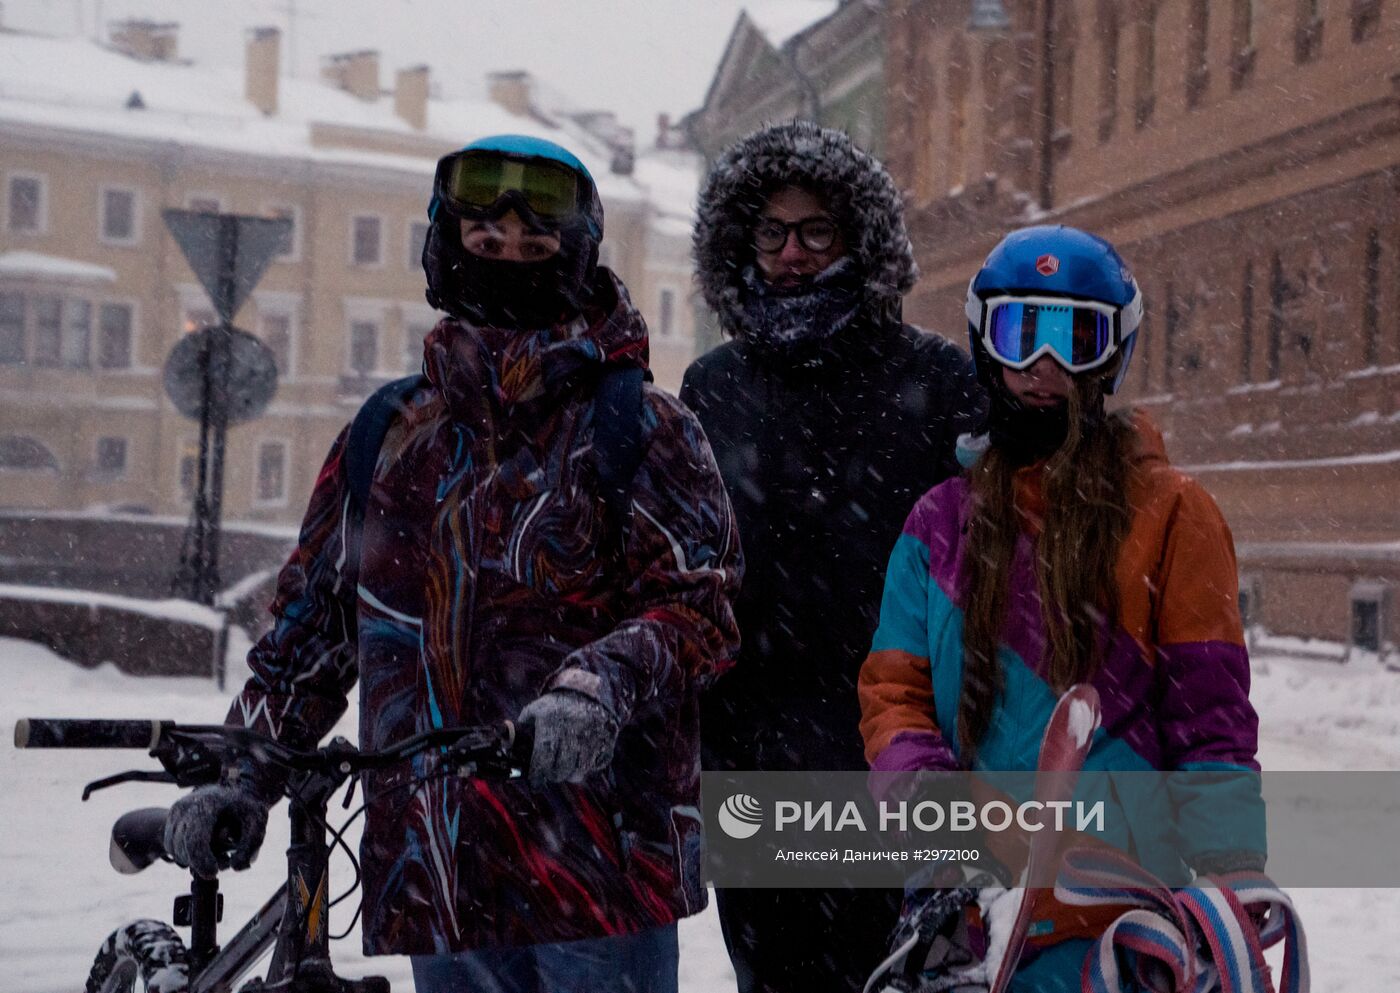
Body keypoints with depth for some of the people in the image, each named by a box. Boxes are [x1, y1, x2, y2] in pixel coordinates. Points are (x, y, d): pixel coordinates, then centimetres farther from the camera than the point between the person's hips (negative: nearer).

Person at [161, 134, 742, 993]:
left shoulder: (639, 428, 3)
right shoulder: (389, 437, 16)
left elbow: (699, 601, -8)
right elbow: (312, 622, 18)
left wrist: (600, 688, -27)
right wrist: (241, 780, 8)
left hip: (603, 867, -4)